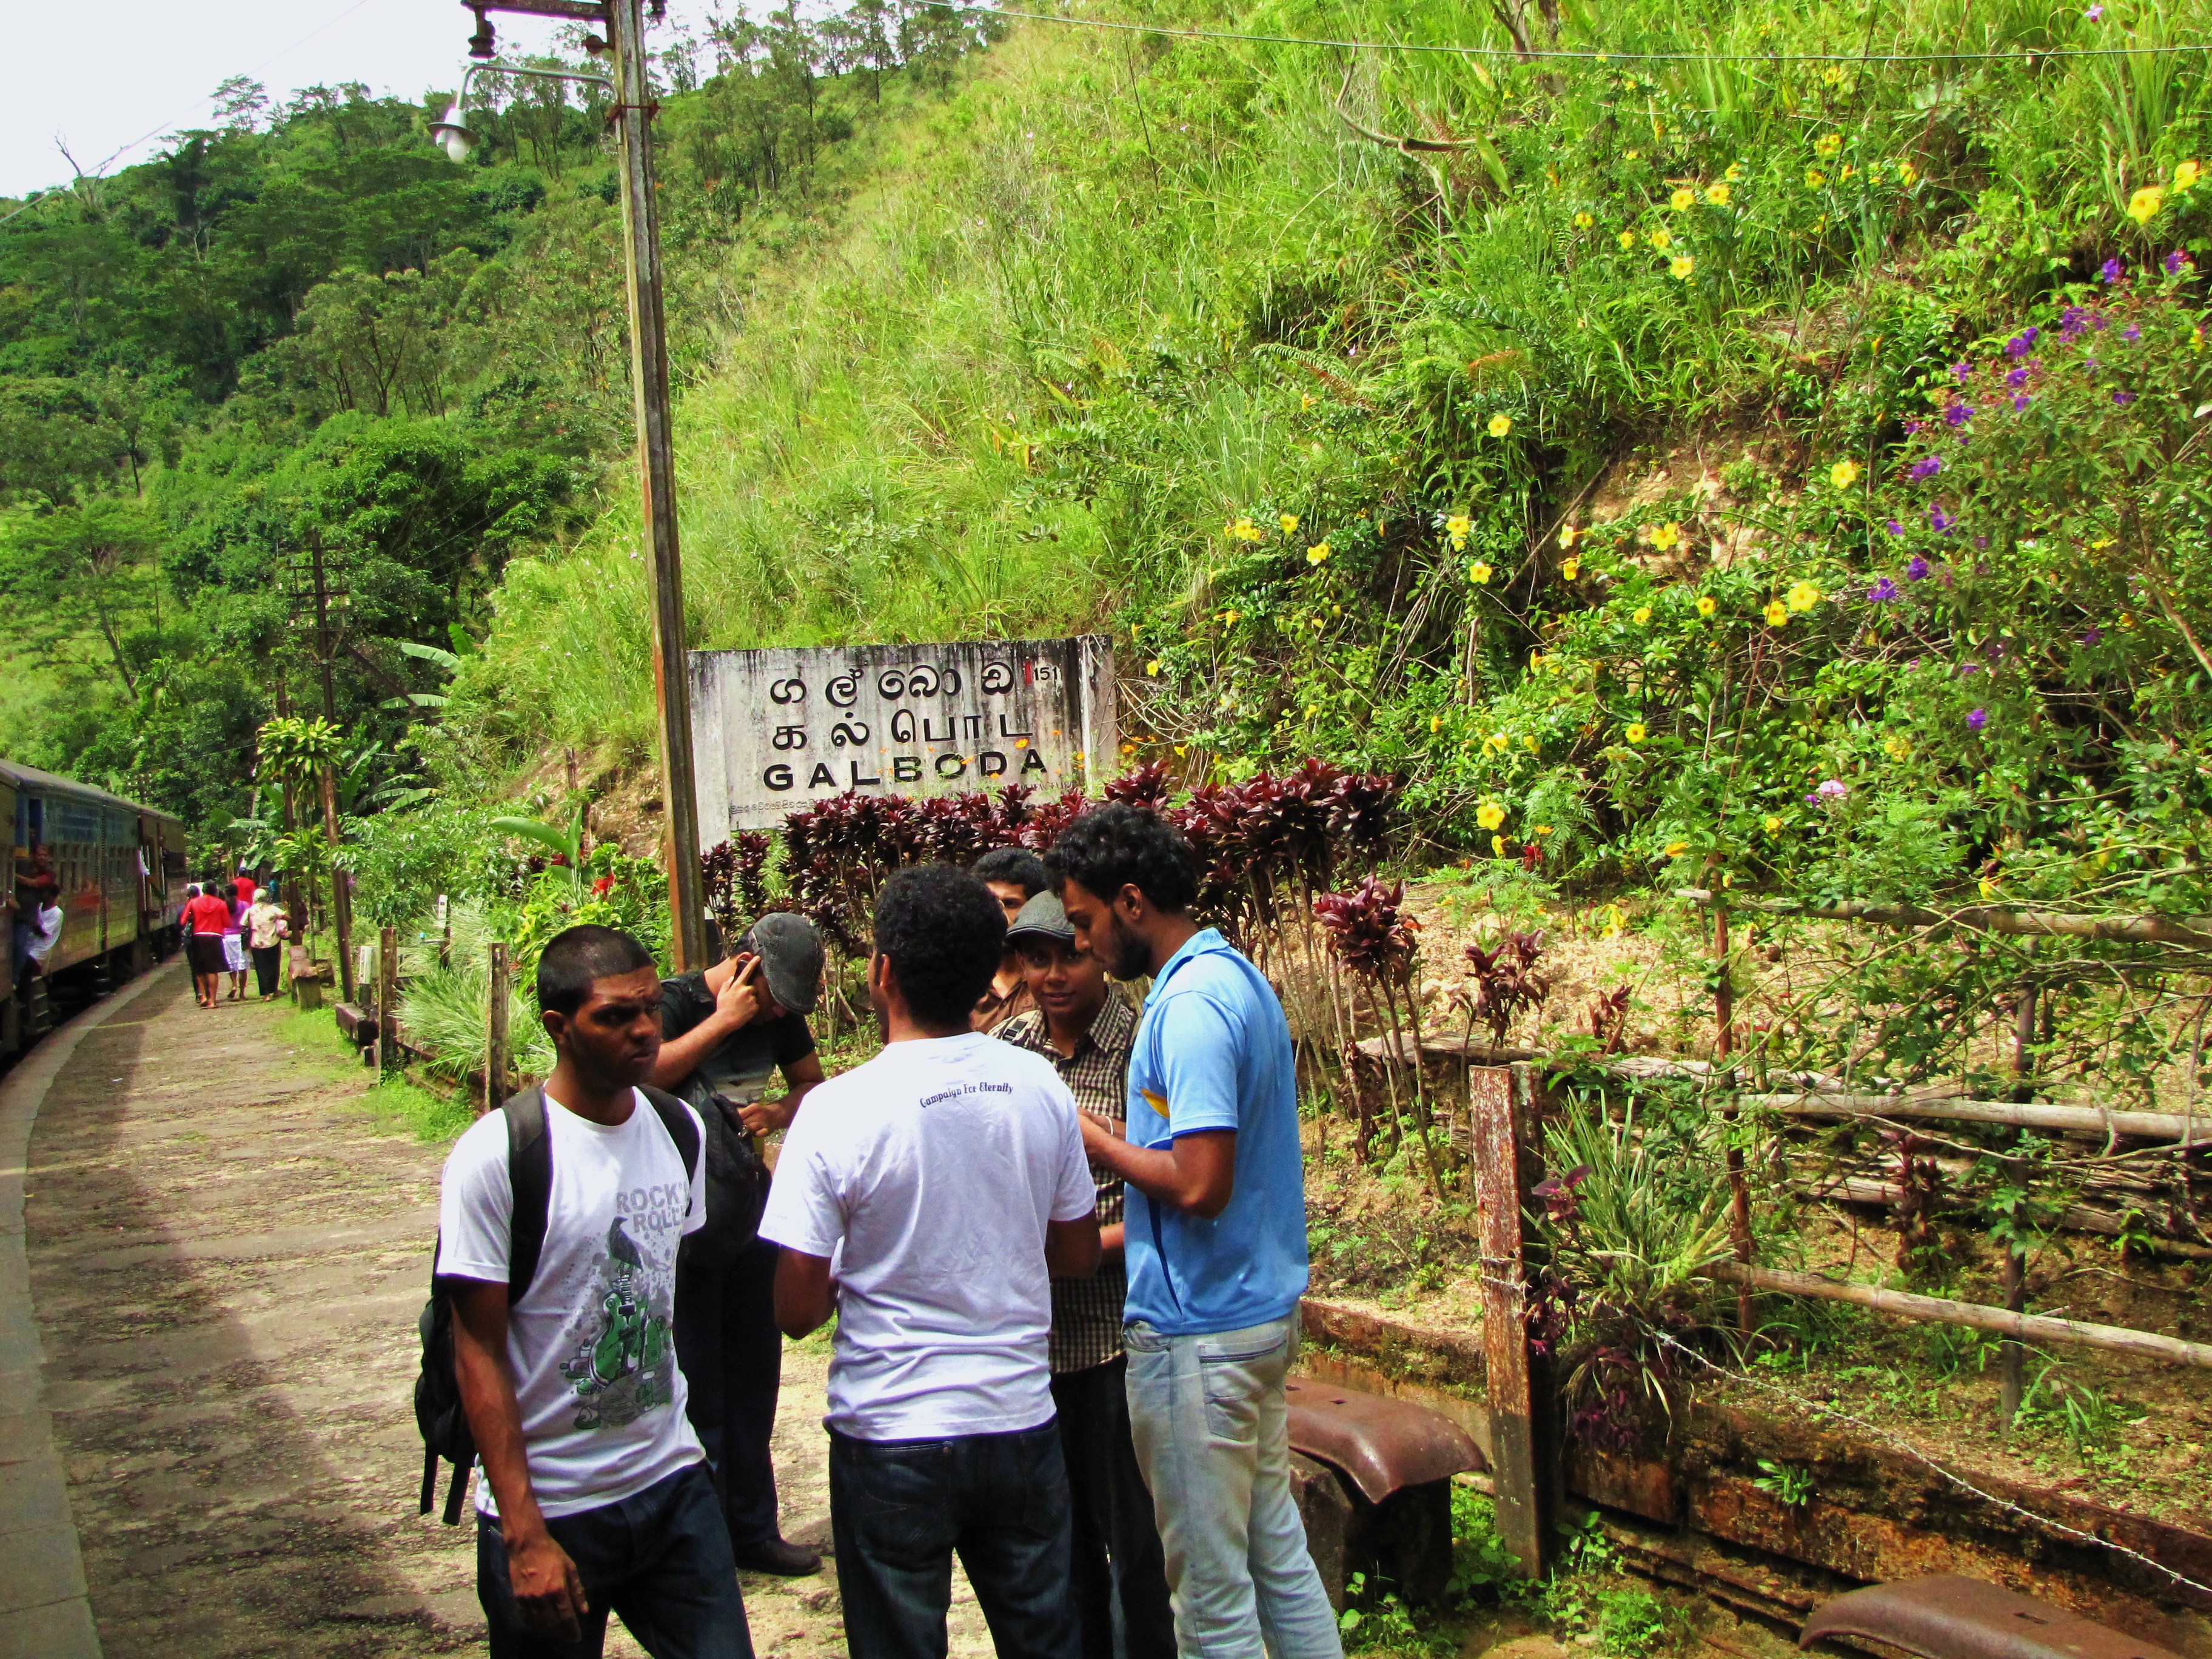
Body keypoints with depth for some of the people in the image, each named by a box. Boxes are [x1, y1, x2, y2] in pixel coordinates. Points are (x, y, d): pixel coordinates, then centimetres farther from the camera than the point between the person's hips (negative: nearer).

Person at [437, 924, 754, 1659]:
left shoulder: (680, 1131, 3)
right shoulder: (495, 1157, -15)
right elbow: (480, 1355, -14)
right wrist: (524, 1535, -16)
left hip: (674, 1485, 5)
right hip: (548, 1508, -4)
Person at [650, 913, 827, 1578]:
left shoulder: (780, 1014, 4)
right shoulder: (676, 1001, -14)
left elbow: (811, 1082, 16)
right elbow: (640, 1073, -32)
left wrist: (778, 1113, -5)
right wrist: (722, 1022, -26)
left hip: (750, 1211, 7)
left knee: (754, 1377, 13)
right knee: (696, 1381, -1)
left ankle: (752, 1531, 25)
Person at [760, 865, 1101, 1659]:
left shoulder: (839, 1111, -17)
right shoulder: (1040, 1087, -4)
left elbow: (798, 1310, -14)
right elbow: (1078, 1255, 8)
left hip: (891, 1440, -3)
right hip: (1021, 1424, 4)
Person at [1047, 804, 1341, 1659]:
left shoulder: (1191, 1005, -21)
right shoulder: (1237, 978, 10)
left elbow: (1199, 1186, -26)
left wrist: (1096, 1144, -11)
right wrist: (1110, 1238, 16)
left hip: (1198, 1332, -10)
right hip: (1264, 1308, 10)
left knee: (1212, 1587, 3)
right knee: (1278, 1553, 18)